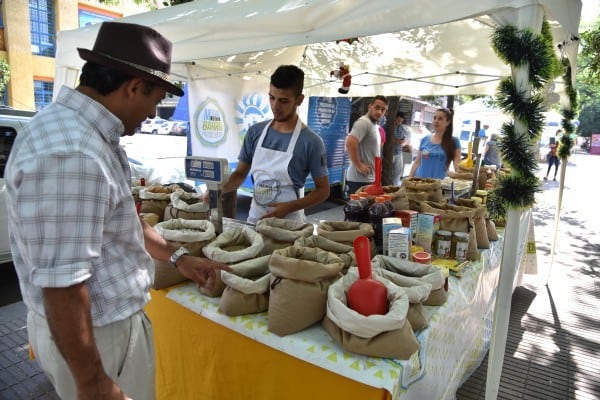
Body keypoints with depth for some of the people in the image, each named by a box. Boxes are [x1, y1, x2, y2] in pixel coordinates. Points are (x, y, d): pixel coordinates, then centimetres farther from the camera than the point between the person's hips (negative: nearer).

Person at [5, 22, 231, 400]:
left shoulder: (90, 134, 3)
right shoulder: (71, 153, -31)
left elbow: (121, 220, 13)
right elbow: (61, 285, -29)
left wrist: (177, 257, 14)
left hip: (107, 319, 9)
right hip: (94, 333, -9)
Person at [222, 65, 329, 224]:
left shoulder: (311, 142, -14)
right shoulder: (255, 132, -1)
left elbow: (323, 190, -8)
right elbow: (240, 173, 6)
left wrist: (289, 207, -20)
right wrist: (220, 189, -13)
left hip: (289, 223, -4)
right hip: (254, 219, 4)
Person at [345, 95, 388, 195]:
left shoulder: (374, 125, 18)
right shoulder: (364, 122, -14)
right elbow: (350, 143, -28)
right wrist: (359, 166, -23)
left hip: (370, 178, 10)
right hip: (360, 179, -10)